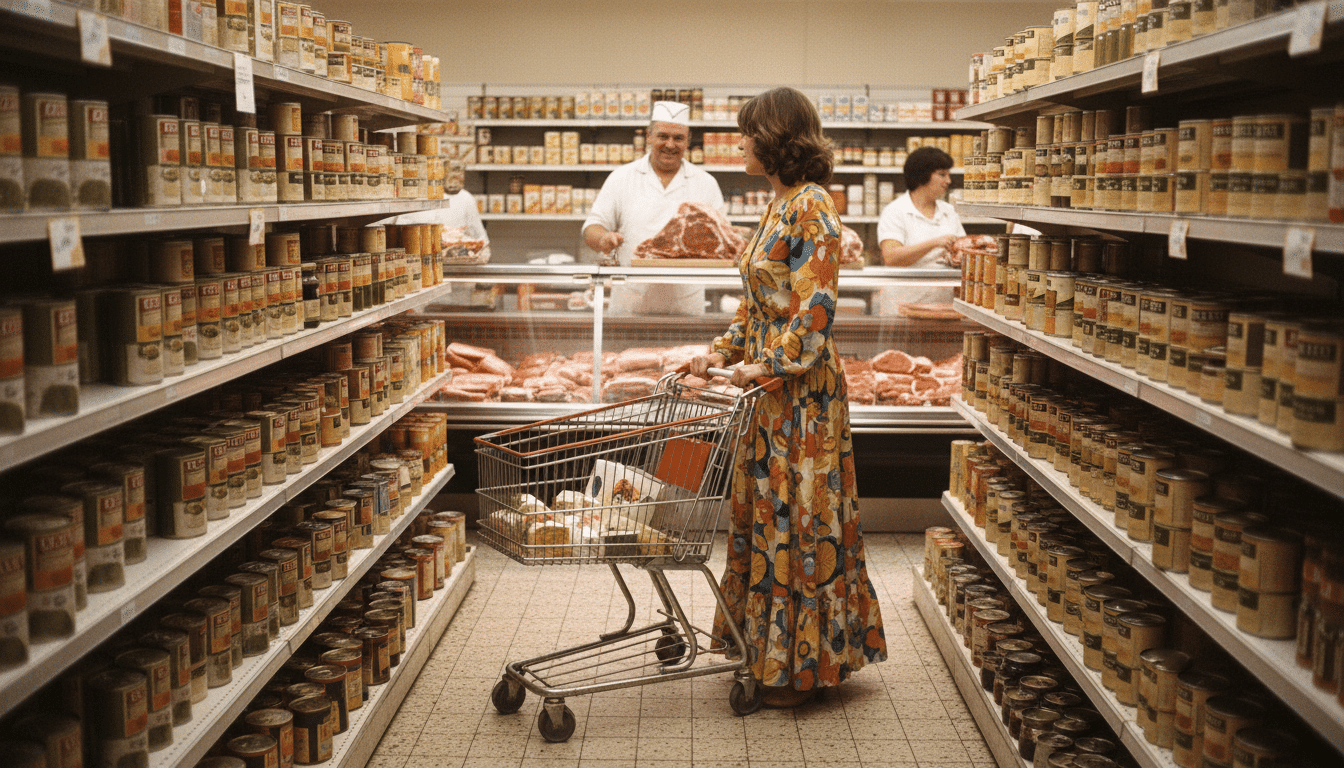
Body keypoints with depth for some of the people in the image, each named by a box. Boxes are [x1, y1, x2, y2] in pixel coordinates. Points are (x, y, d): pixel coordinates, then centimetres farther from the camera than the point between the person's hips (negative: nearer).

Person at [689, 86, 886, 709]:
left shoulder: (812, 206, -14)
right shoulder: (779, 205, 14)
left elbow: (816, 306, -20)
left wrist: (770, 363, -21)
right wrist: (723, 351, 9)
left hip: (802, 388, -10)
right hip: (768, 383, 10)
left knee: (800, 518, 0)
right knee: (763, 511, 14)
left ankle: (803, 664, 12)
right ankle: (771, 646, 27)